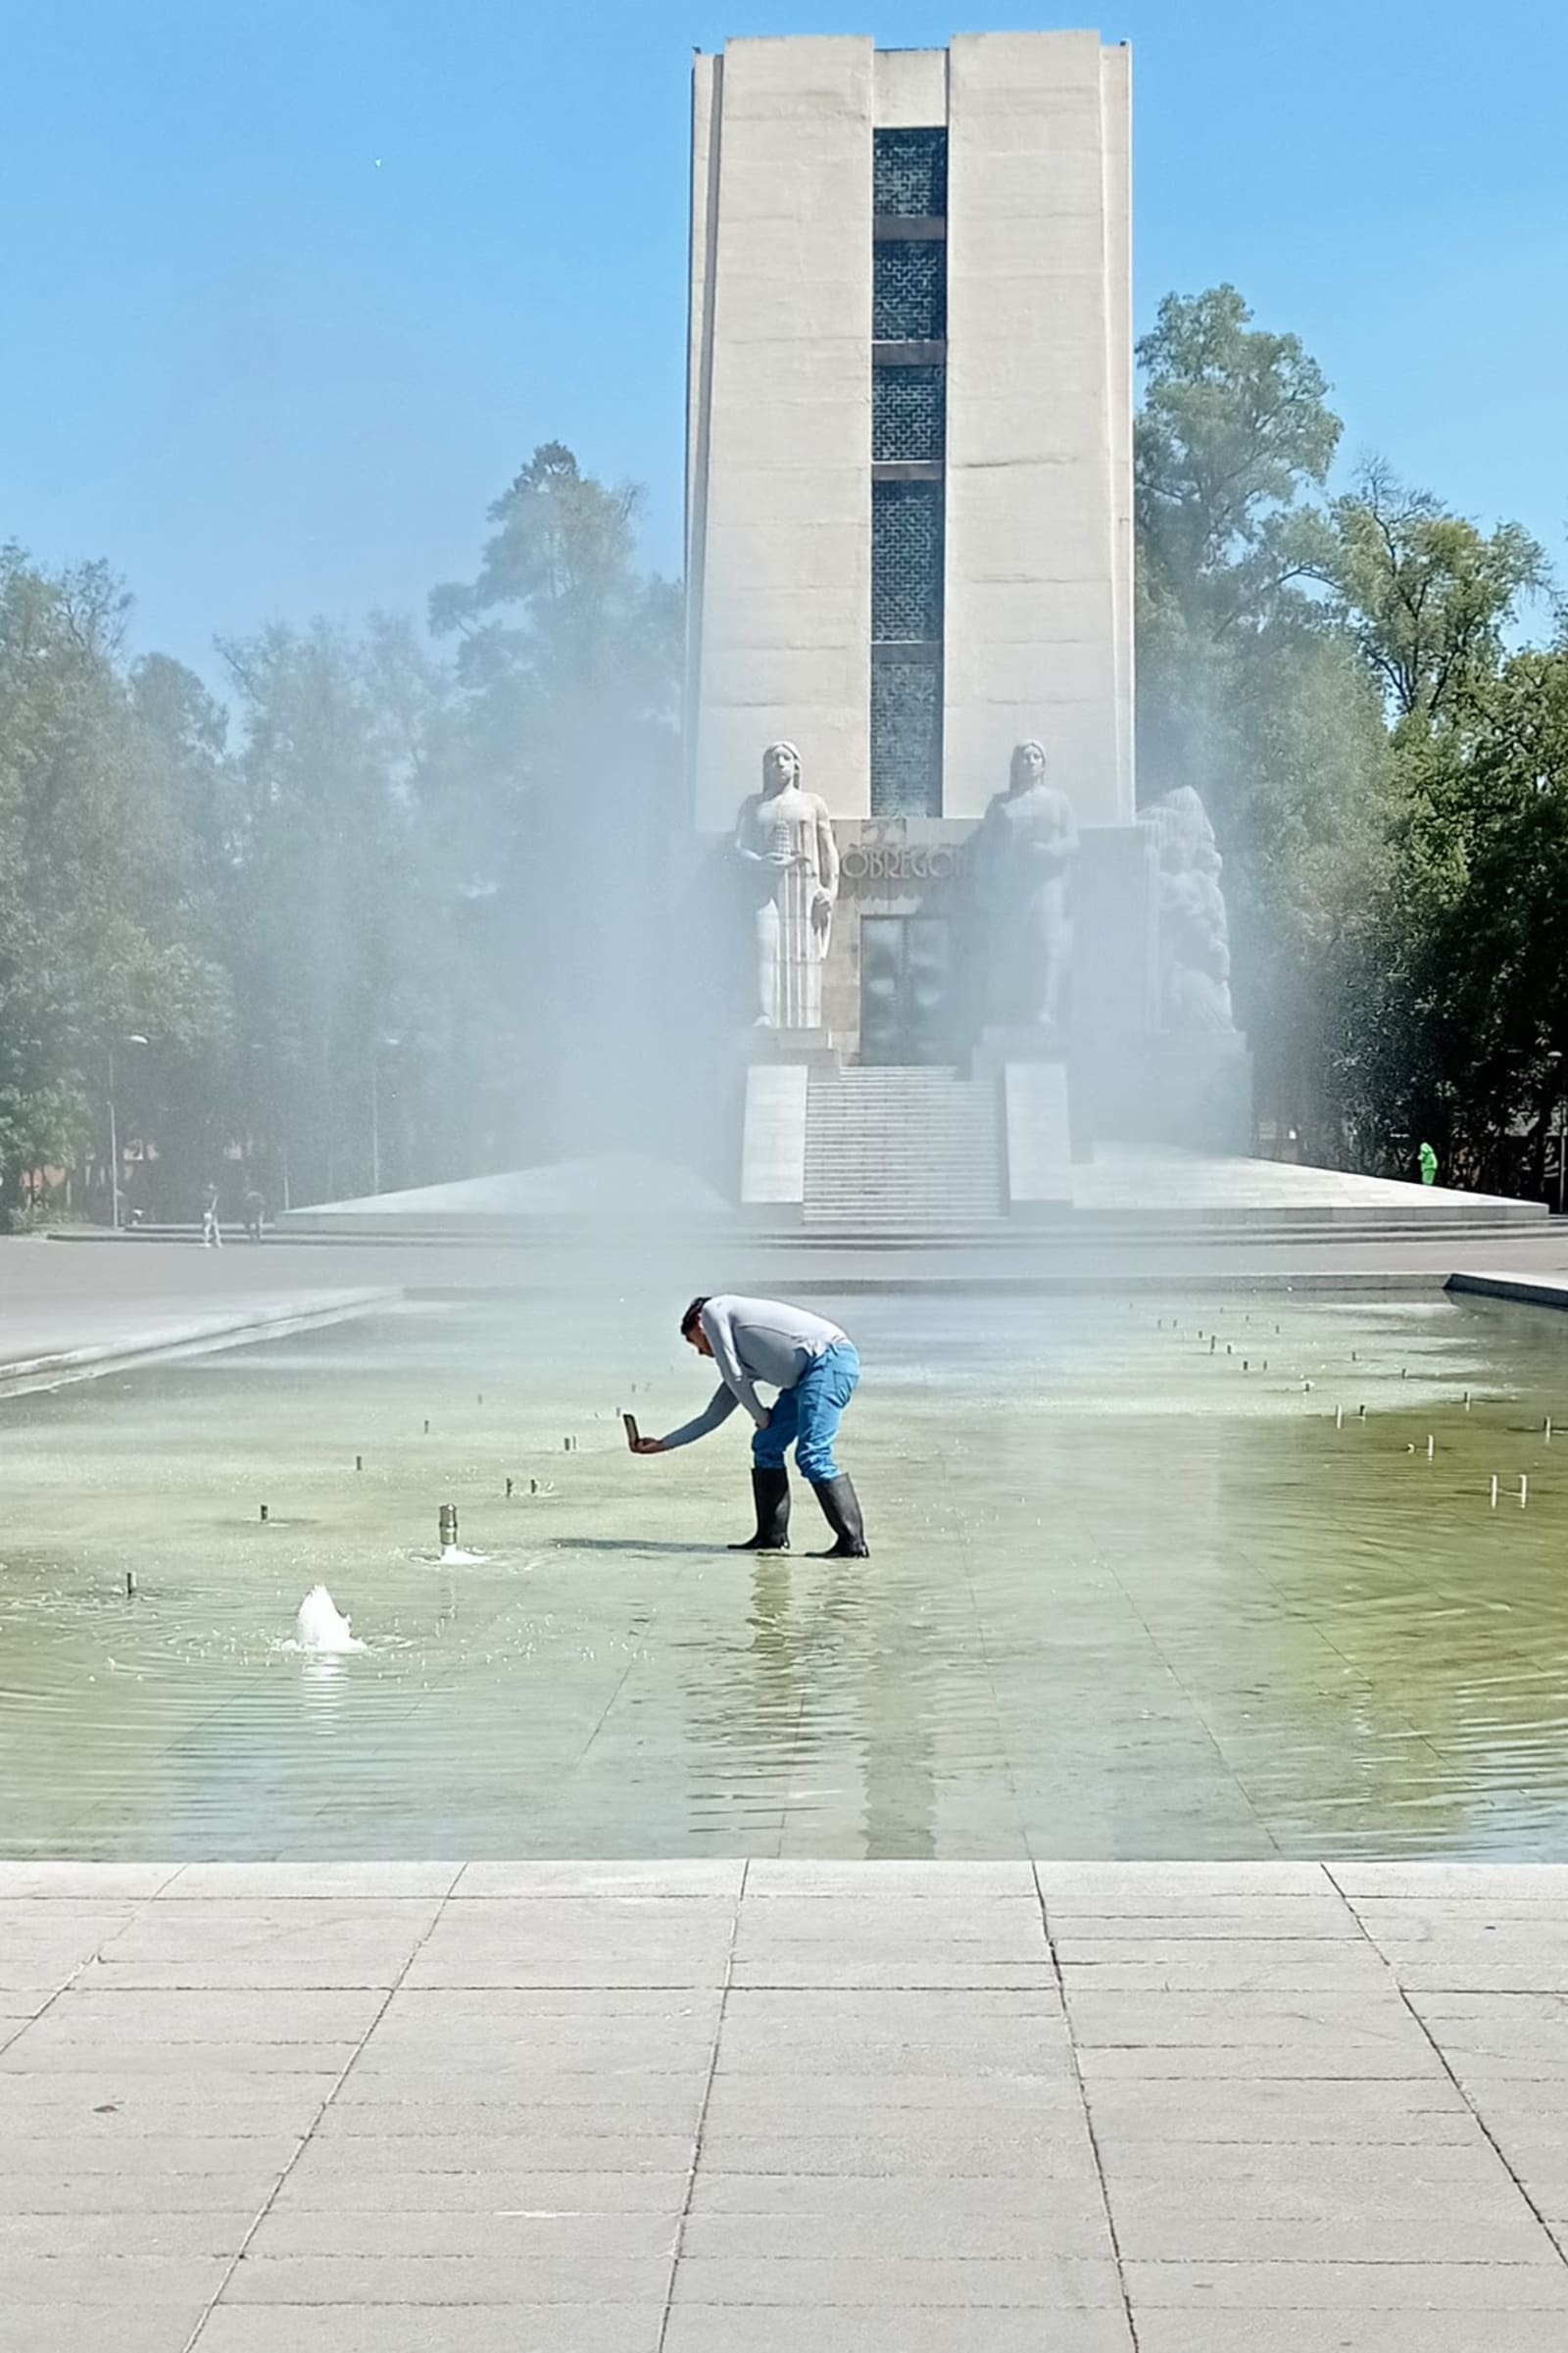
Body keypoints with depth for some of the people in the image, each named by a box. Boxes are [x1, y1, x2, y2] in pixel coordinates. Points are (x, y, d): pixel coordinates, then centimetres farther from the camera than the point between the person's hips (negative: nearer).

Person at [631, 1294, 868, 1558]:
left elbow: (733, 1375, -1)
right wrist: (663, 1444, 39)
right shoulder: (742, 1360, 28)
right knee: (766, 1445, 13)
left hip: (829, 1359, -10)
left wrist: (761, 1417, 11)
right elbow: (713, 1415, 32)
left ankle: (853, 1544, -17)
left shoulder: (713, 1309, 8)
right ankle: (772, 1537, 15)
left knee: (812, 1456, -16)